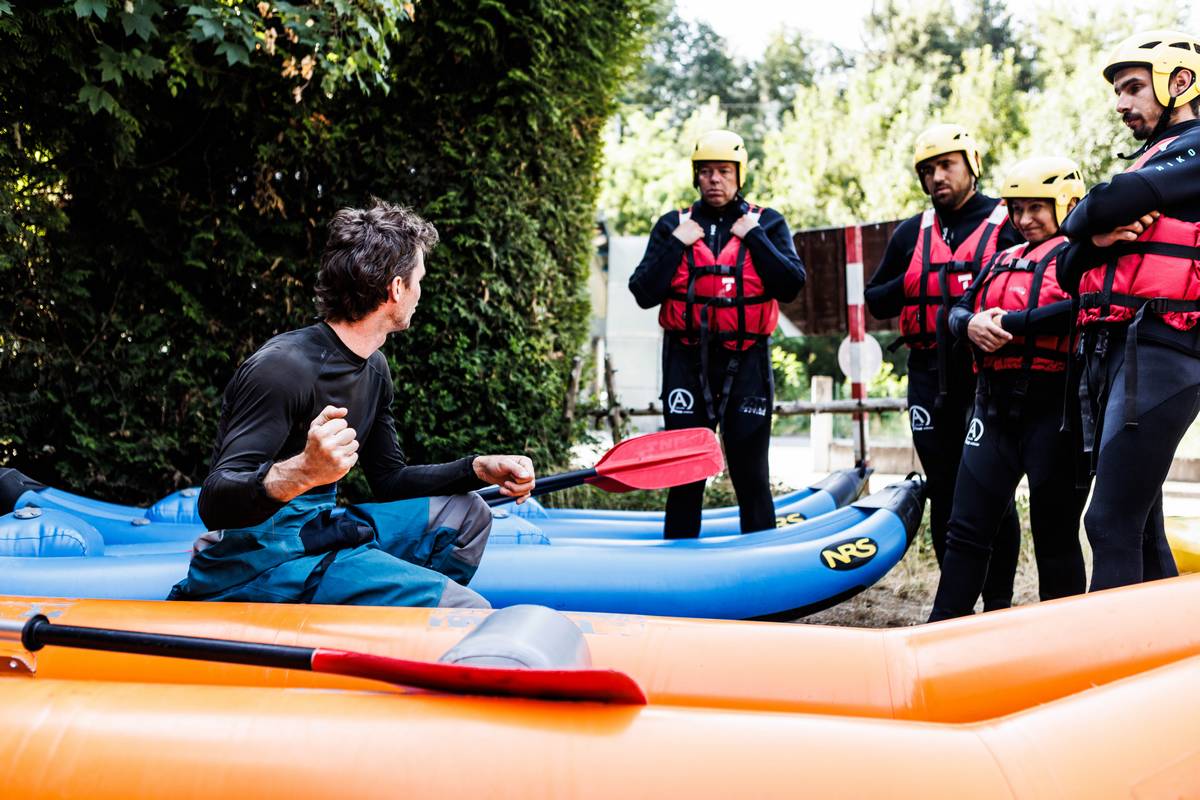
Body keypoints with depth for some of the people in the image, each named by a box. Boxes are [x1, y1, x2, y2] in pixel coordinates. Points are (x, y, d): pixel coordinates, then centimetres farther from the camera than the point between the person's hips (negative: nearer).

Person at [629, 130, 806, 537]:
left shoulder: (767, 224, 5)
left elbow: (791, 285, -9)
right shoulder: (673, 225, 8)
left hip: (746, 363, -1)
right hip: (686, 362, 1)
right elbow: (643, 293, -1)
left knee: (751, 476, 4)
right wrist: (676, 244, -8)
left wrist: (752, 236, -11)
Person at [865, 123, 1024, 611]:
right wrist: (911, 283, -3)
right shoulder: (911, 233, 14)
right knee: (943, 493, 8)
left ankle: (998, 603, 8)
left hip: (988, 375, -4)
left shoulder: (1008, 225, 0)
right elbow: (875, 301, 16)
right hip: (930, 377, 4)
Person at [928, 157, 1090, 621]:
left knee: (1055, 531, 2)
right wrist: (971, 325, -10)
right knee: (967, 526, 5)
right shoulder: (1002, 260, 21)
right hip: (996, 404, 7)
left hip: (1054, 406, -6)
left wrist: (1010, 324, -18)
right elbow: (958, 309, 13)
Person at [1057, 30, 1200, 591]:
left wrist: (1084, 219, 6)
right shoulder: (1147, 167, 27)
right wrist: (1097, 239, -3)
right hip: (1110, 355, 9)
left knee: (1112, 524, -16)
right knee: (1138, 526, 10)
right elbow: (1069, 273, 18)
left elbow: (1105, 206, -16)